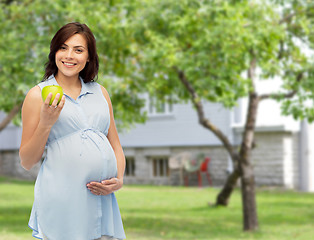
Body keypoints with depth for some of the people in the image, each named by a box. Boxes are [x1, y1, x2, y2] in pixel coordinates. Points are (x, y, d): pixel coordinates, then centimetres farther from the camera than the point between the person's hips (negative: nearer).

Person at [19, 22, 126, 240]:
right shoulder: (38, 95, 3)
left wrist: (119, 180, 2)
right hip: (61, 202, -4)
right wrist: (46, 123, -11)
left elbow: (116, 146, 20)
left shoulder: (100, 92, 15)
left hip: (102, 200, 4)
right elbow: (27, 162, 3)